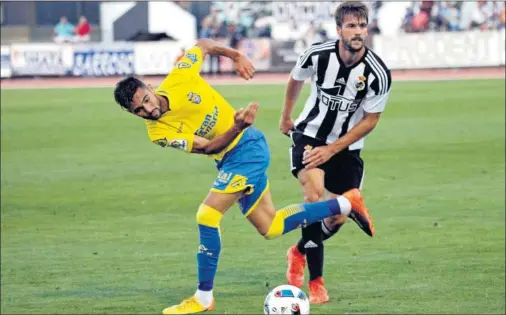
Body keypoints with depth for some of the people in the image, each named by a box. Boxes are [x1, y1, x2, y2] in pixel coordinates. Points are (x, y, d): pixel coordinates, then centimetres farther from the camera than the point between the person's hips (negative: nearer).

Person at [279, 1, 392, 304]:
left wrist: (331, 150, -17)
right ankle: (316, 281, -19)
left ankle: (300, 252, 37)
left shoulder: (378, 74, -21)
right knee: (315, 194, -26)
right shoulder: (317, 55, -18)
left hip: (347, 147, 1)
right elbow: (295, 80, 6)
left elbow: (370, 120, -11)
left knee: (338, 218, 2)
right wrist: (286, 116, 20)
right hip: (310, 135, -1)